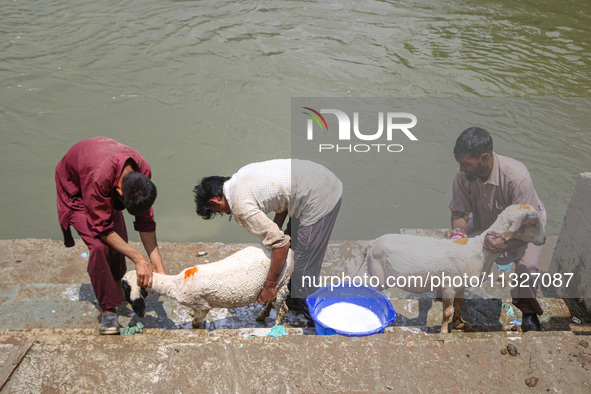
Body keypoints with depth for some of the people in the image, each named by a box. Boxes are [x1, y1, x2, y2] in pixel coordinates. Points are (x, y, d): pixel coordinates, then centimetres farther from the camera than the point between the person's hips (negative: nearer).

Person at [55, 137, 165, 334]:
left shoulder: (143, 172, -28)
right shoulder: (99, 178, -45)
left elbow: (145, 221, -18)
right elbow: (103, 229, -35)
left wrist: (158, 264, -21)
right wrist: (138, 259, -35)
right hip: (74, 187, -5)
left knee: (120, 240, -2)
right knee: (99, 246, -22)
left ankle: (117, 288, 26)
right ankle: (107, 310, -10)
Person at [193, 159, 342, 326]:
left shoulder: (241, 206, -13)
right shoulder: (242, 174, 14)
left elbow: (281, 243, -14)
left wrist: (269, 285, -3)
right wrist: (274, 229, 16)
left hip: (319, 198, -11)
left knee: (303, 269, -2)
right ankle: (297, 299, 42)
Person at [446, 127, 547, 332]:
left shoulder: (517, 177, -37)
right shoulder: (463, 176, -25)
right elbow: (459, 212, -13)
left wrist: (505, 245, -54)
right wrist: (458, 230, -36)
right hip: (484, 224, 4)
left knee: (526, 265, -27)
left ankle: (528, 311, 3)